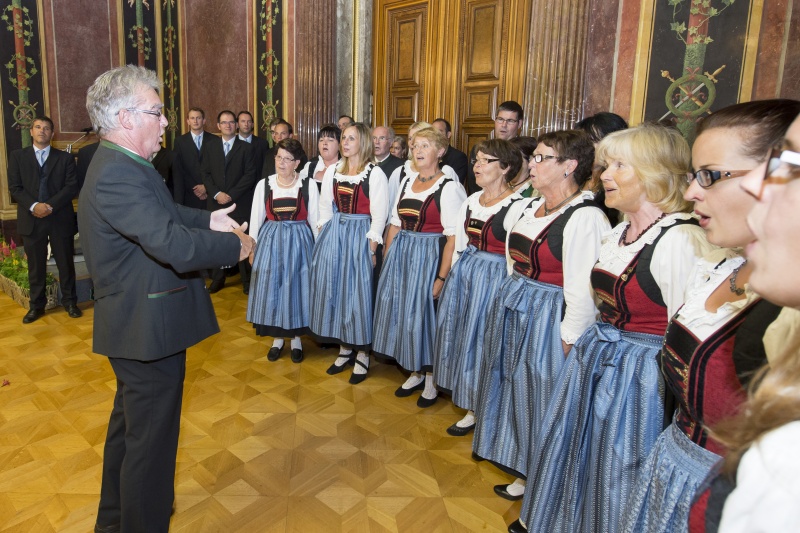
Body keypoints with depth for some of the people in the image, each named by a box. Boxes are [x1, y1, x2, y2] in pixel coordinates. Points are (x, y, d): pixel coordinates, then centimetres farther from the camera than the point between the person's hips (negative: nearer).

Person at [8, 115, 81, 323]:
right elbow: (15, 187, 1)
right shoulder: (17, 156, 9)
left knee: (65, 263, 6)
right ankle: (36, 305, 18)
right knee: (35, 265, 7)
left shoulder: (65, 158, 7)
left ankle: (69, 302, 18)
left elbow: (71, 186, -4)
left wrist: (50, 205, -15)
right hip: (31, 219, 1)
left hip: (60, 219, -1)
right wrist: (34, 206, -15)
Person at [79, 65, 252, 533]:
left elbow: (163, 212, 19)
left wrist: (208, 219, 6)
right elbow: (176, 246, -35)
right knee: (151, 437, 6)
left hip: (134, 325, 12)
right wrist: (237, 246, -20)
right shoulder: (117, 176, -27)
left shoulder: (121, 166, 7)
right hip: (148, 331, -12)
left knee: (129, 424, 28)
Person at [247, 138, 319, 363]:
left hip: (299, 241, -1)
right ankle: (277, 338, 24)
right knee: (271, 289, 6)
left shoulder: (308, 184, -3)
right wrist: (252, 247, 6)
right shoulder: (264, 184, 2)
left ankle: (296, 338, 23)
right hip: (270, 241, 2)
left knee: (296, 287, 6)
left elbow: (315, 218, 0)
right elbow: (256, 217, 6)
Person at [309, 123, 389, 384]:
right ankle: (345, 347, 24)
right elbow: (324, 209, 13)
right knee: (333, 289, 8)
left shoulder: (375, 174, -6)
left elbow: (379, 217, -9)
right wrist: (323, 240, 5)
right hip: (333, 235, 6)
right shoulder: (333, 171, 10)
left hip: (360, 236, -5)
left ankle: (362, 354, 14)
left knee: (358, 291, -1)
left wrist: (371, 250, -13)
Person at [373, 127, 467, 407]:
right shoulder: (407, 180, 11)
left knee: (425, 314, 1)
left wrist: (441, 278, -19)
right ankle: (416, 373, 30)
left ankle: (432, 379, 23)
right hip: (401, 256, 7)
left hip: (429, 257, -6)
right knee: (402, 311, 11)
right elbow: (395, 224, 13)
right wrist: (387, 260, 10)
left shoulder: (449, 187, -10)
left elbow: (453, 238, -15)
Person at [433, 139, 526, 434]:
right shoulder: (471, 201, 7)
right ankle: (466, 397, 34)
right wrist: (454, 275, 13)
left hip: (494, 280, -7)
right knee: (461, 334, 15)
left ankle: (478, 409, 23)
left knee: (482, 339, 3)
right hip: (463, 275, 8)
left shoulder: (516, 207, -15)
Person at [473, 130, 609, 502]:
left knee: (540, 399, 6)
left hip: (548, 319, -9)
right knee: (513, 389, 19)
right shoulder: (531, 206, 8)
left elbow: (582, 292, -20)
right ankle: (522, 471, 40)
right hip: (513, 310, 9)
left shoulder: (585, 217, -20)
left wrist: (567, 343, -17)